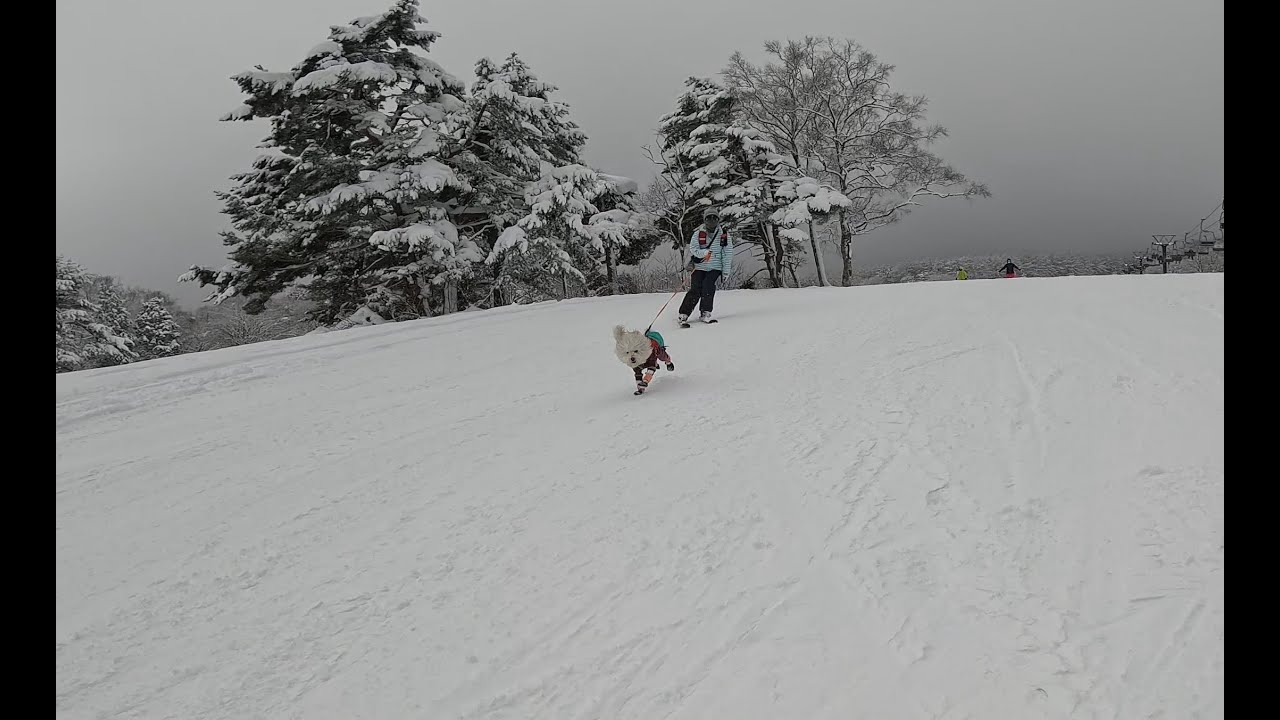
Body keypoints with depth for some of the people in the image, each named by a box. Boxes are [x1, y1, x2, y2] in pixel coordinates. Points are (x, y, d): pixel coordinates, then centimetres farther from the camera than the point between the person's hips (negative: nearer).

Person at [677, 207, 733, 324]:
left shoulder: (724, 234, 1)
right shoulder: (698, 233, 1)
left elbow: (728, 253, 0)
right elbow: (693, 249, -8)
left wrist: (726, 271, -5)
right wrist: (705, 252, -27)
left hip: (715, 268, 0)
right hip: (699, 267, 0)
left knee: (708, 286, -22)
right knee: (695, 290, -10)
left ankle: (706, 313, -12)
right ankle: (683, 314, -3)